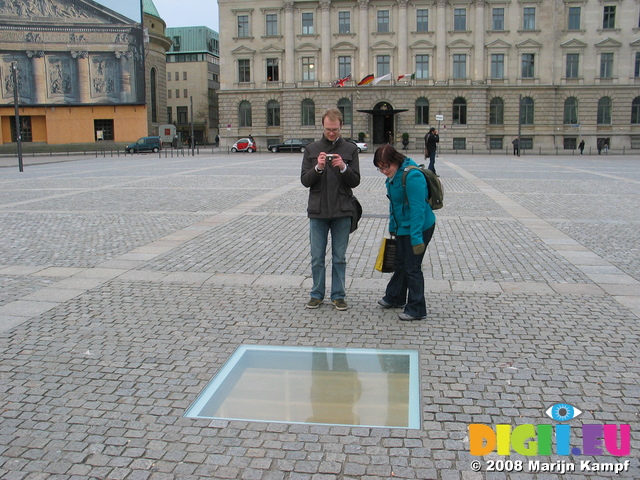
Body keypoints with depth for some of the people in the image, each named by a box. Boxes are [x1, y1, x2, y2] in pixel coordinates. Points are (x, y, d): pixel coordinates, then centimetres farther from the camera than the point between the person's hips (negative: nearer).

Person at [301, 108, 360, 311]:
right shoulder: (311, 149, 4)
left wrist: (343, 168, -19)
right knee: (317, 257, 7)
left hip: (342, 212, 0)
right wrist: (318, 168, -19)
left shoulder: (350, 149, 3)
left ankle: (338, 295, 19)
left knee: (339, 257, 8)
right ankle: (317, 294, 21)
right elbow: (305, 180, -1)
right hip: (318, 211, 0)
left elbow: (355, 181, -1)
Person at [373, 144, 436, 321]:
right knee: (400, 263, 23)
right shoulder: (394, 175, 4)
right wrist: (392, 227, 21)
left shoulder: (412, 176, -26)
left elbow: (417, 209, -28)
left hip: (418, 227, -10)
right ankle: (395, 298, 41)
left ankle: (416, 310, 12)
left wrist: (417, 238, -29)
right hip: (402, 227, 10)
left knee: (412, 268, -1)